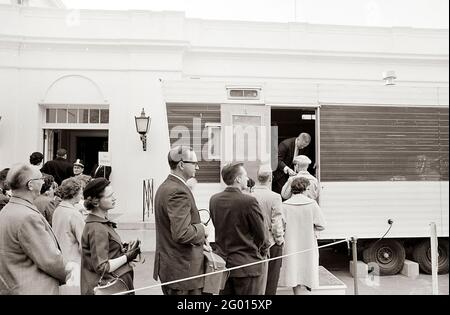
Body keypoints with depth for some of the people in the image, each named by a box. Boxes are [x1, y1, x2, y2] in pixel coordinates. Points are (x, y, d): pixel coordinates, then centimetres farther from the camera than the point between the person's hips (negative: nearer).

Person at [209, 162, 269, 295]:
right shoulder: (249, 201, -18)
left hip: (222, 263, 6)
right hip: (247, 265, -6)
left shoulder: (214, 200, 0)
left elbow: (219, 228, 7)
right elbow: (261, 235, -8)